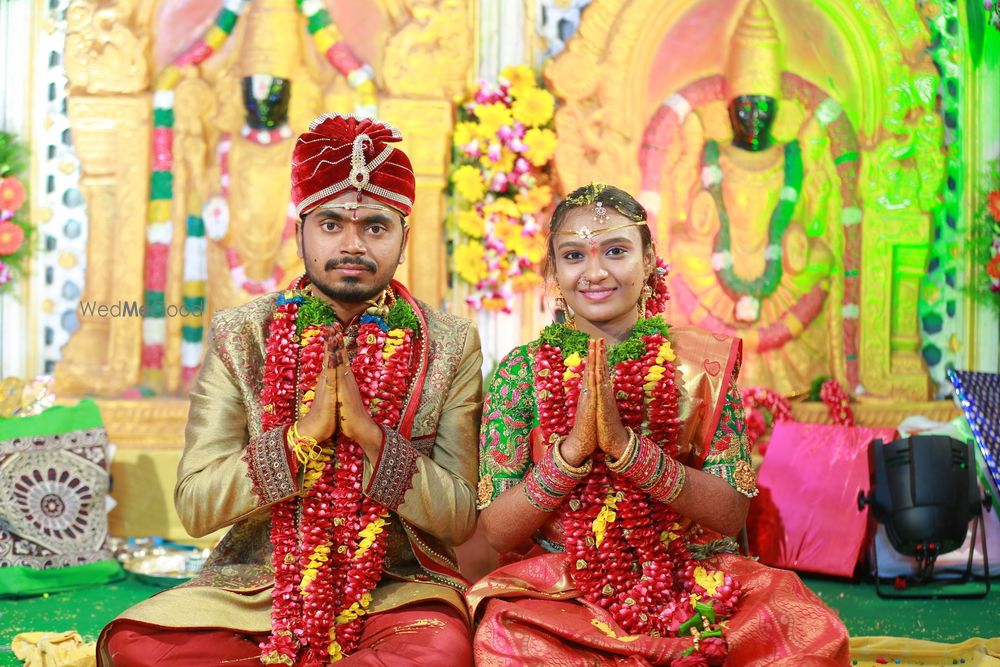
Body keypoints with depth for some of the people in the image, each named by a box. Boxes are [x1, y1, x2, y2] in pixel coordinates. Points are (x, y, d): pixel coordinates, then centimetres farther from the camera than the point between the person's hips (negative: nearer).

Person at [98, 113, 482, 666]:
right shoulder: (238, 335, 2)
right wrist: (303, 432, -19)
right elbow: (194, 507, -5)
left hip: (396, 591, -1)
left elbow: (460, 521, -4)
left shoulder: (451, 346, 1)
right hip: (255, 585, 1)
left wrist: (370, 432, -19)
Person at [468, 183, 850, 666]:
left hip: (692, 584, 1)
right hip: (558, 588, 0)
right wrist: (572, 447, -20)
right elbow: (497, 531, -4)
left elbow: (731, 514, -6)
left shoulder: (704, 363, 3)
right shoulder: (522, 371, 2)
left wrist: (624, 443, -20)